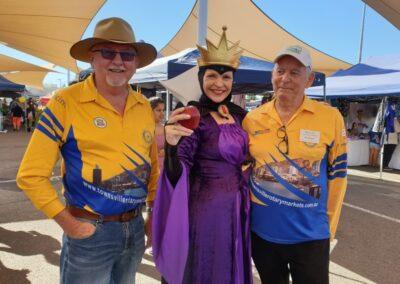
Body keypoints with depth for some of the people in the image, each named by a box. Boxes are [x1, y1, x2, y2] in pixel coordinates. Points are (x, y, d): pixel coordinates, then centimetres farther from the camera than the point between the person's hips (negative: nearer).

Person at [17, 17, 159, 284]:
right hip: (90, 231, -5)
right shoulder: (66, 102, -12)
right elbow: (31, 175, -10)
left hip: (135, 227, 5)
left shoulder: (144, 106, 2)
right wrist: (69, 224, -11)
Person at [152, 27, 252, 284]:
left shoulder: (240, 115, 4)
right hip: (205, 209, -6)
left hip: (238, 208, 6)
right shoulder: (193, 117, -14)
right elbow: (176, 175, -21)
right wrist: (171, 145, -39)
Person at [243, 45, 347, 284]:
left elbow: (337, 173, -1)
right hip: (261, 232, 2)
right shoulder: (252, 119, -3)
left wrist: (329, 226, 2)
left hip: (310, 235, -2)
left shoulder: (331, 117, -8)